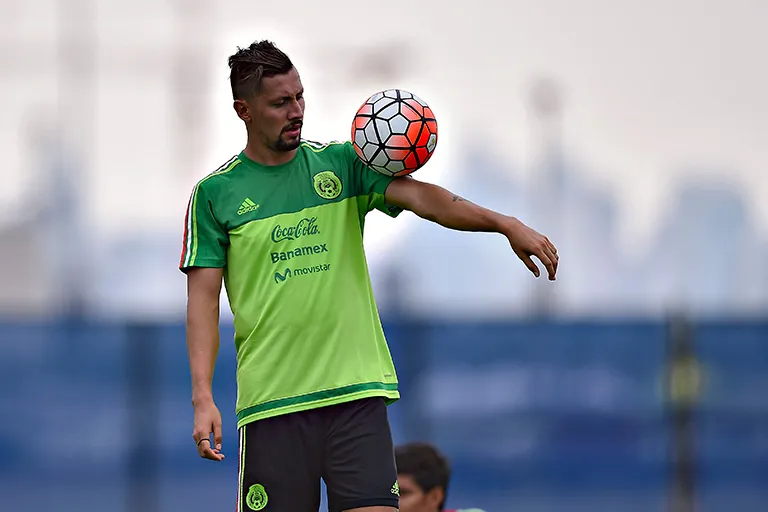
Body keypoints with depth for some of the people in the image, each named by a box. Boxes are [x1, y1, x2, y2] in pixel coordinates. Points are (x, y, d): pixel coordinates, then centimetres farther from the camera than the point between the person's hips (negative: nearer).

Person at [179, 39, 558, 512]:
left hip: (357, 391, 1)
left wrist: (505, 224, -21)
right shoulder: (215, 193, 4)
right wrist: (203, 397, -10)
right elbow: (203, 298, 1)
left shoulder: (341, 164, 8)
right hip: (270, 401, -1)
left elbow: (418, 196, -5)